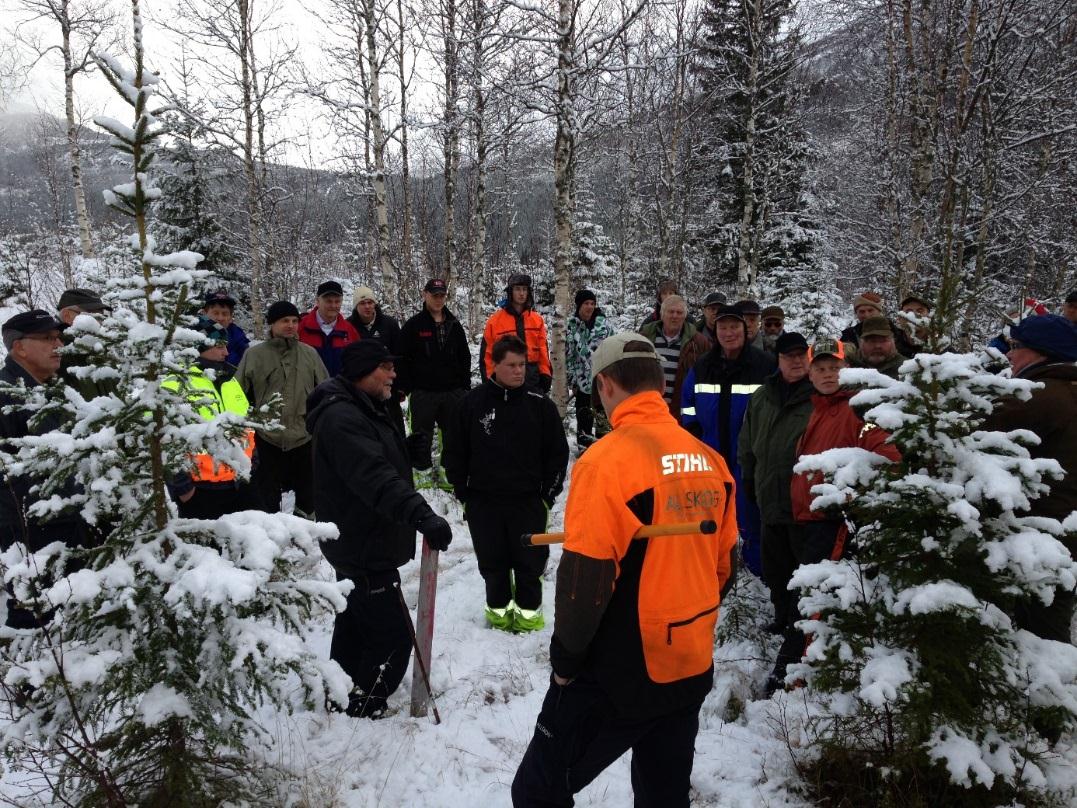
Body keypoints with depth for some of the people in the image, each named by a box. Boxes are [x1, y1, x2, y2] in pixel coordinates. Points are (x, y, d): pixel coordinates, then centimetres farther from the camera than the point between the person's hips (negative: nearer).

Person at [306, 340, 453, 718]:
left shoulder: (365, 412, 12)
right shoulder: (341, 418, -24)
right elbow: (375, 478, -39)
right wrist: (421, 515, -48)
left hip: (358, 544, 11)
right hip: (364, 549, -11)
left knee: (355, 624, 24)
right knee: (393, 635, -3)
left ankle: (342, 699, 41)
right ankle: (360, 713, 12)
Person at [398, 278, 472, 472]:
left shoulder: (454, 325, 9)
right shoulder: (413, 325, -2)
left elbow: (465, 357, 13)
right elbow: (402, 358, -3)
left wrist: (465, 386, 8)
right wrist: (404, 387, -8)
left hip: (453, 391, 3)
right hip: (423, 392, -3)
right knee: (422, 435, 4)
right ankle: (422, 469, 14)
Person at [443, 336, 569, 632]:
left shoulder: (540, 405, -5)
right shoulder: (473, 402, -5)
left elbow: (558, 452, 3)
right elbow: (454, 450, 4)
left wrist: (548, 495, 1)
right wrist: (462, 493, 3)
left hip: (528, 500, 0)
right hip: (483, 501, 1)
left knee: (530, 560, 9)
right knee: (492, 562, 13)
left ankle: (529, 608, 29)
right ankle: (499, 607, 33)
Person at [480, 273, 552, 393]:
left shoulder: (537, 319, 8)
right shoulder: (495, 320, -2)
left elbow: (542, 350, 10)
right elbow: (487, 353, 0)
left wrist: (545, 374, 3)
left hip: (533, 378, 3)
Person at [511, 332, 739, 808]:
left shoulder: (607, 459, -19)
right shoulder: (710, 460, 0)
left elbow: (585, 577, -20)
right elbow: (723, 565, 9)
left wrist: (565, 659, -5)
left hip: (617, 676, -6)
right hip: (692, 670, 7)